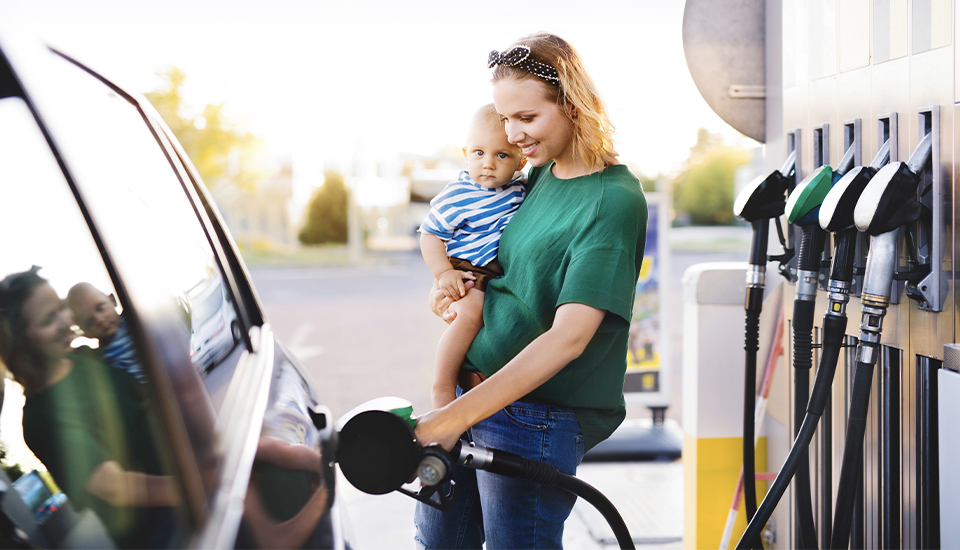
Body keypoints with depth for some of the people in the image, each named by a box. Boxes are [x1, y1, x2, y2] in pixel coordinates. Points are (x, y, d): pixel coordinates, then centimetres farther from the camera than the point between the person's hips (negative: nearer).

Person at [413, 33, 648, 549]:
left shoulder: (614, 200, -17)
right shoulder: (538, 174, 7)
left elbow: (568, 337, -26)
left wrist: (457, 415, -31)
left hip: (539, 418, -8)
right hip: (475, 390, 8)